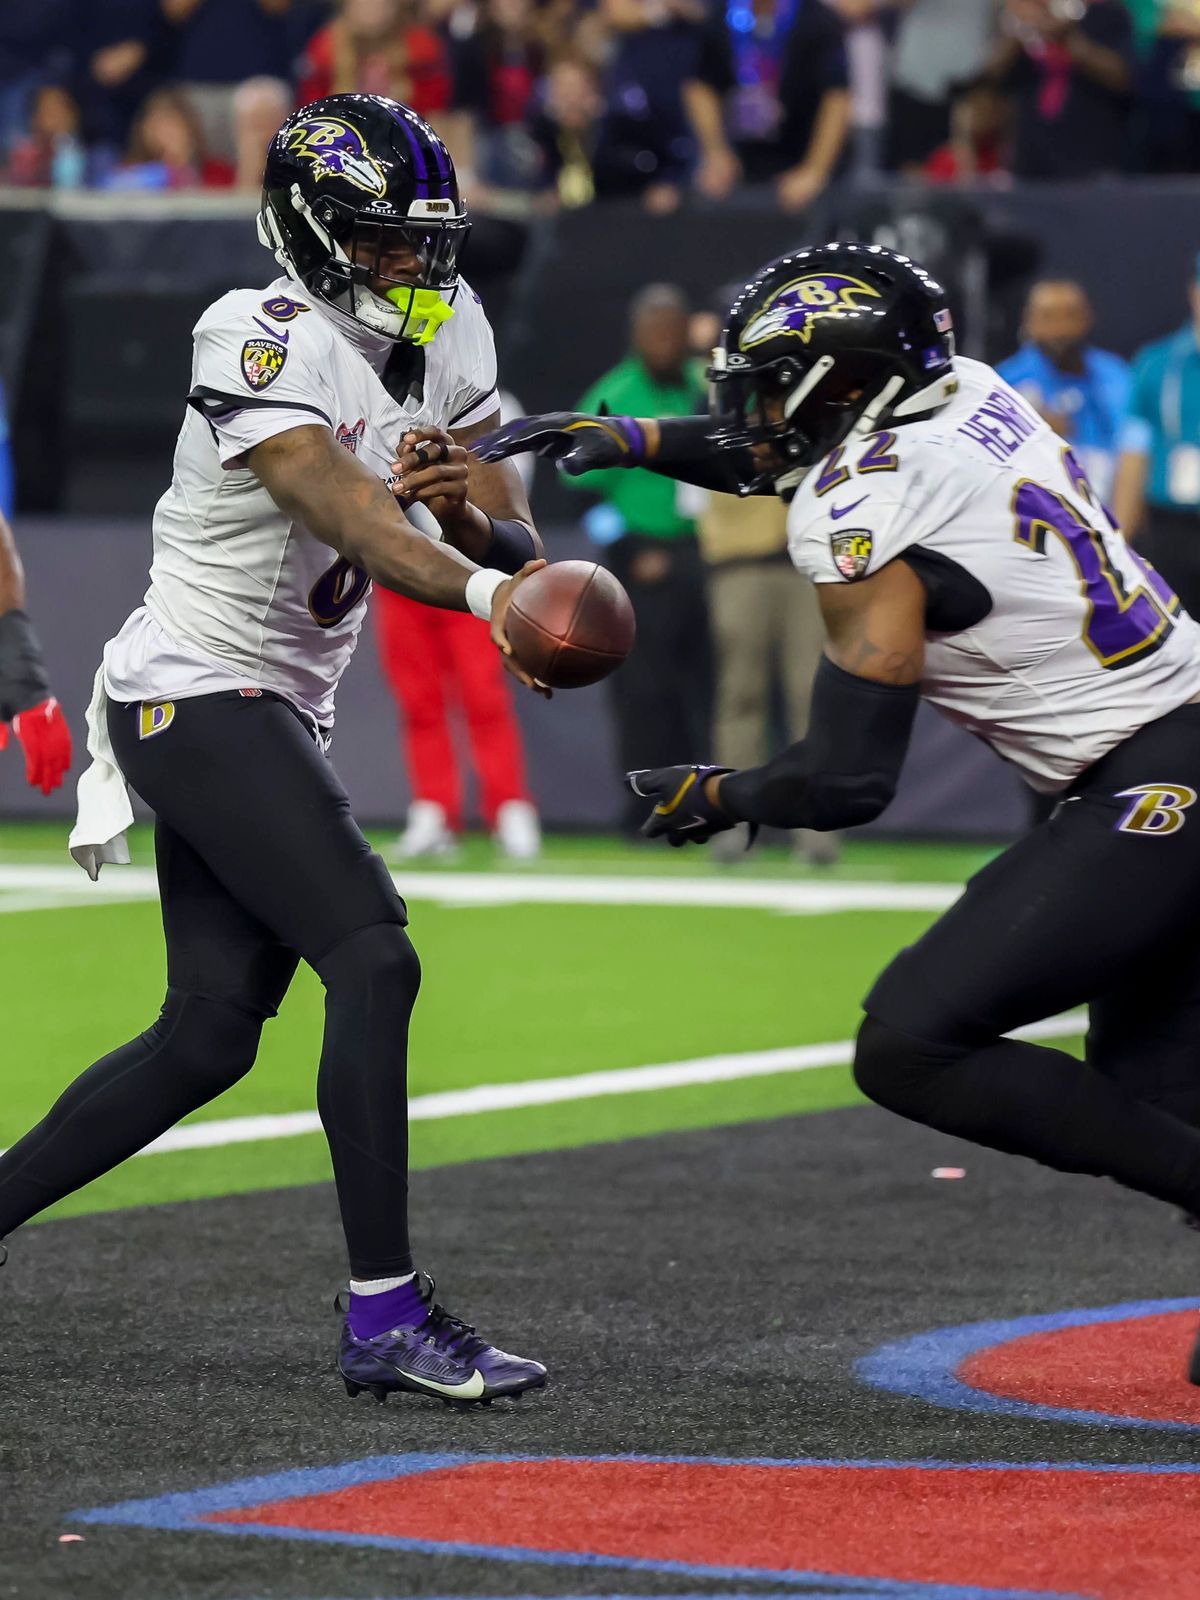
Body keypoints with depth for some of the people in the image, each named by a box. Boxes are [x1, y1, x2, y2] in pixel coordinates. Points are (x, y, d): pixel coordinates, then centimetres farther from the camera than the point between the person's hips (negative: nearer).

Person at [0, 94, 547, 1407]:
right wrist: (480, 592, -50)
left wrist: (469, 509, -18)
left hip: (276, 718, 9)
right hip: (195, 696, -9)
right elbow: (337, 507, -35)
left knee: (210, 1035, 8)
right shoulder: (265, 340, -17)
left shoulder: (447, 340, 8)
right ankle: (383, 1315, -21)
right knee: (374, 960, -20)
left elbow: (516, 549, 5)